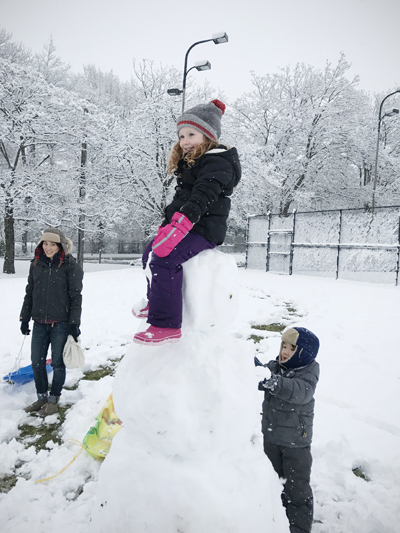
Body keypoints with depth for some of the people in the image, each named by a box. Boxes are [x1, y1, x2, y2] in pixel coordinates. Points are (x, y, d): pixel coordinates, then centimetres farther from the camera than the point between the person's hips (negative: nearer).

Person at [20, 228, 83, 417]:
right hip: (39, 323, 5)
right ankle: (41, 397, 29)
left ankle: (53, 400, 22)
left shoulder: (70, 266, -8)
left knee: (57, 363, 6)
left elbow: (76, 297, -8)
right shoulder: (36, 264, 6)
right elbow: (29, 293, 14)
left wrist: (74, 323, -11)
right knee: (37, 362, 11)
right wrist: (24, 318, 13)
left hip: (61, 323, -5)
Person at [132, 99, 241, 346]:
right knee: (151, 252, 22)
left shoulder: (217, 163, -14)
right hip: (186, 226, 11)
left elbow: (203, 196, -30)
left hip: (204, 228, -11)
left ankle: (166, 325, -28)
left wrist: (179, 226, -40)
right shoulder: (189, 163, 20)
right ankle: (155, 301, 38)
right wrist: (169, 223, 18)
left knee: (165, 259, -30)